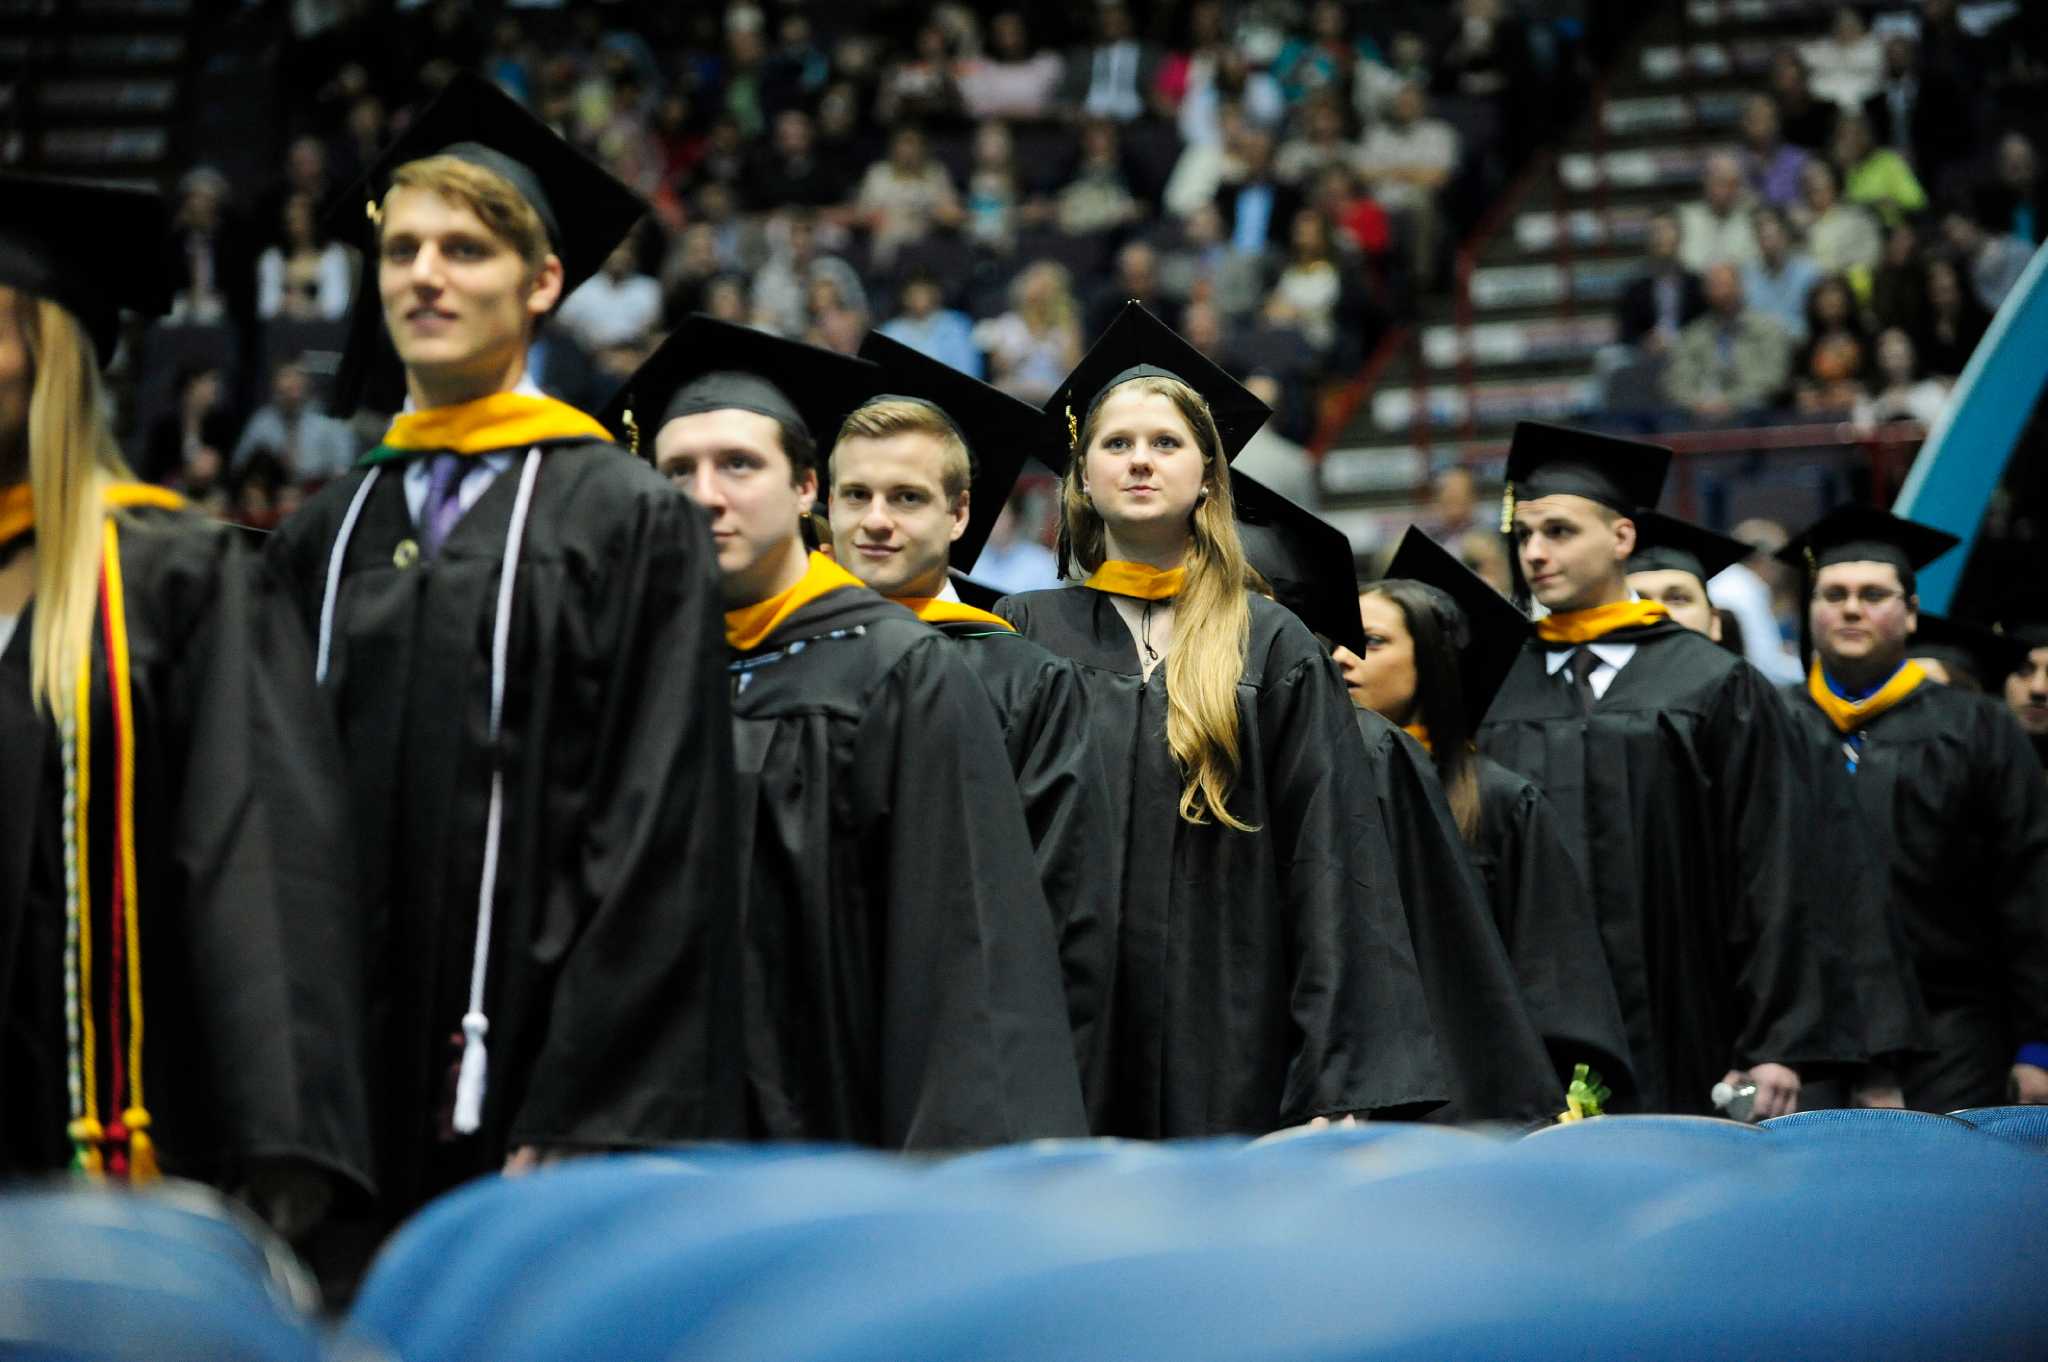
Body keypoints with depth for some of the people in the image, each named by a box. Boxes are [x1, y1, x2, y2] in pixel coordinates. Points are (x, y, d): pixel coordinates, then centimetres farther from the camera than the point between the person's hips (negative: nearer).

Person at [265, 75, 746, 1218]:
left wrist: (583, 1125, -16)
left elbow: (660, 848, -8)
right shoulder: (323, 541, 13)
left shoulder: (631, 523, -2)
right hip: (350, 1107, 4)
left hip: (537, 1086, -4)